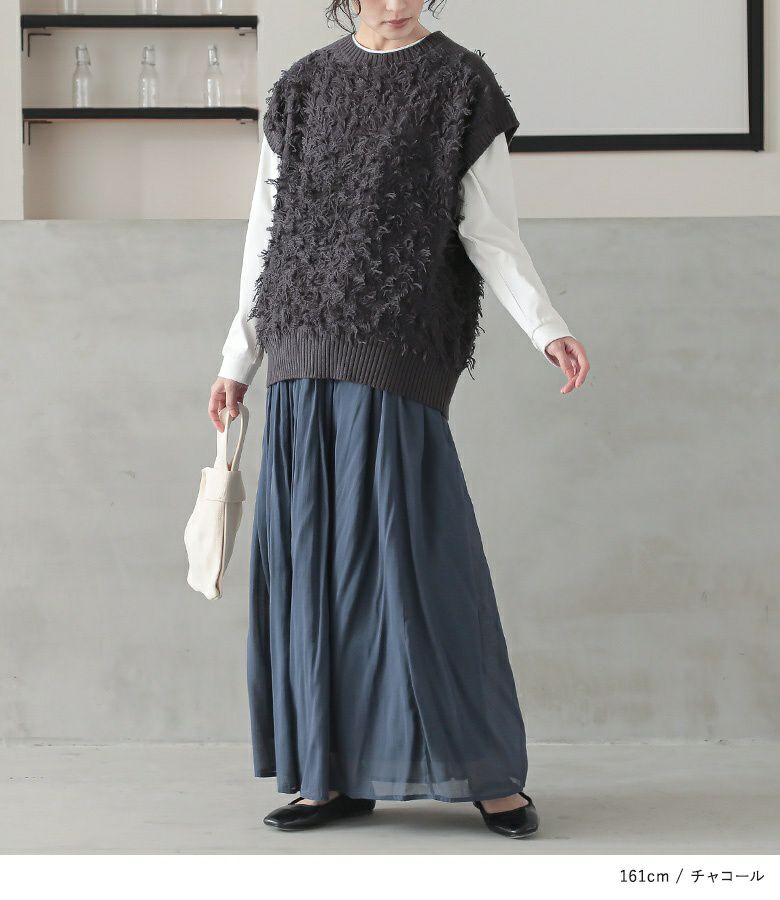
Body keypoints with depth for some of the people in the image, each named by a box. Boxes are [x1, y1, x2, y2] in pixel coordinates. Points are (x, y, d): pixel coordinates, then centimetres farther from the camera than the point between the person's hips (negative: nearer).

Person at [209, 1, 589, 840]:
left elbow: (490, 233, -2)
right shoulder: (302, 89, 14)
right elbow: (268, 231, 16)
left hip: (397, 357, -4)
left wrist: (547, 328, -16)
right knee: (314, 558, 2)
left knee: (415, 549, -10)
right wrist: (239, 359, 14)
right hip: (306, 357, 4)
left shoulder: (462, 85, 3)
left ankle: (487, 770, -1)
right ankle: (341, 772, 8)